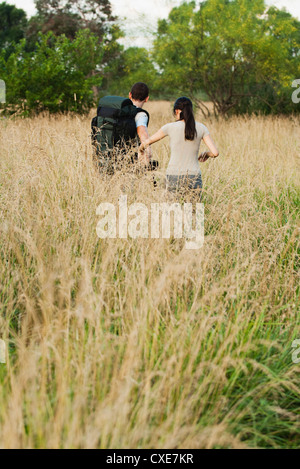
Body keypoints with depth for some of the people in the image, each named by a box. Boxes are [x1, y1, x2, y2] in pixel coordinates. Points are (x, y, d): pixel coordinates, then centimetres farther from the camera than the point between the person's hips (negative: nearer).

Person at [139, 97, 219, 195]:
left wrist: (141, 149, 32)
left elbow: (148, 141, 11)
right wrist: (206, 154, 21)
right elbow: (215, 152, -1)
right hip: (194, 176, 1)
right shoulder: (201, 128, 3)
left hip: (174, 177, -1)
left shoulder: (170, 127, -1)